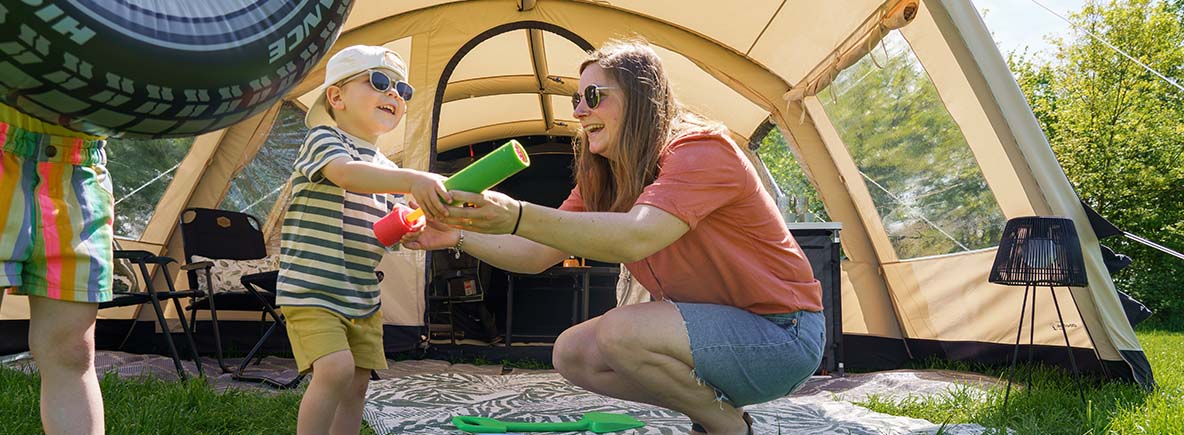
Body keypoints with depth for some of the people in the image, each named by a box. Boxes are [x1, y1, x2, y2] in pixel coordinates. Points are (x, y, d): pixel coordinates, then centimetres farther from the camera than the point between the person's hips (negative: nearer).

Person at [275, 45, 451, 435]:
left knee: (357, 382, 6)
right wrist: (412, 180, -46)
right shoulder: (323, 140, -9)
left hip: (363, 299, 7)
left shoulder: (386, 169, 14)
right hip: (312, 291, -7)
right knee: (336, 369, -22)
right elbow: (347, 173, -31)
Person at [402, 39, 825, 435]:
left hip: (782, 334, -8)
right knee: (571, 354, -2)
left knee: (621, 331, -30)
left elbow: (636, 238, -38)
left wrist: (518, 217, -47)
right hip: (714, 325, 8)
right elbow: (538, 255, 5)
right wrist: (460, 237, -9)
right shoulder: (601, 180, 6)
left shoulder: (702, 150, -21)